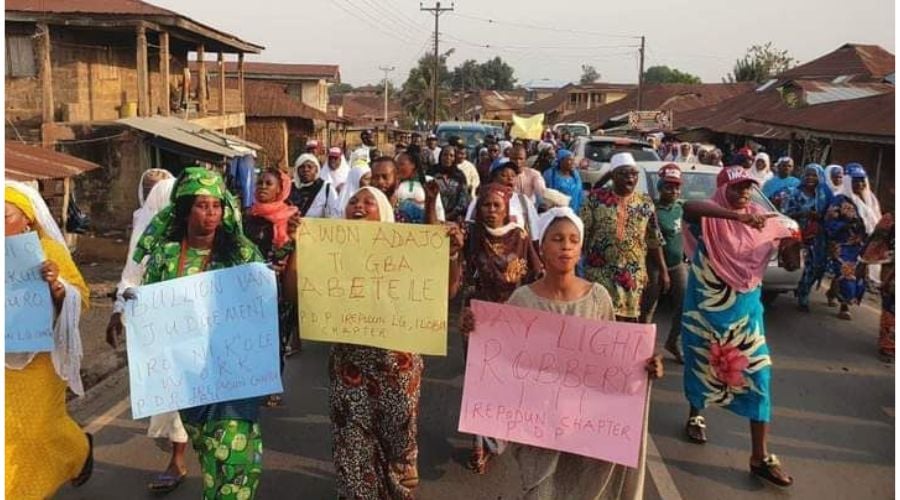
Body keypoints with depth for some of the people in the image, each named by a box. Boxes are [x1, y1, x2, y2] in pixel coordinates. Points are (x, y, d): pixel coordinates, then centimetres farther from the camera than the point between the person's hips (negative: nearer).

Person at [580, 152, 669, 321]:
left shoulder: (645, 203, 8)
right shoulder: (596, 198, -2)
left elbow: (654, 240, 10)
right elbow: (581, 233, -1)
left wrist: (663, 270, 8)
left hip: (634, 275, 3)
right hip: (601, 273, -3)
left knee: (630, 318, 7)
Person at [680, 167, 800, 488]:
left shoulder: (764, 222, -1)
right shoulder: (709, 217, -12)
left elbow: (791, 265, 6)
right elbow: (688, 207, -38)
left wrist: (793, 245, -17)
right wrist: (737, 215, -47)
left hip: (744, 309, 2)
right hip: (705, 308, -2)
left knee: (757, 373, -4)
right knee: (700, 363, 16)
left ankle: (760, 456, 3)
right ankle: (696, 415, 45)